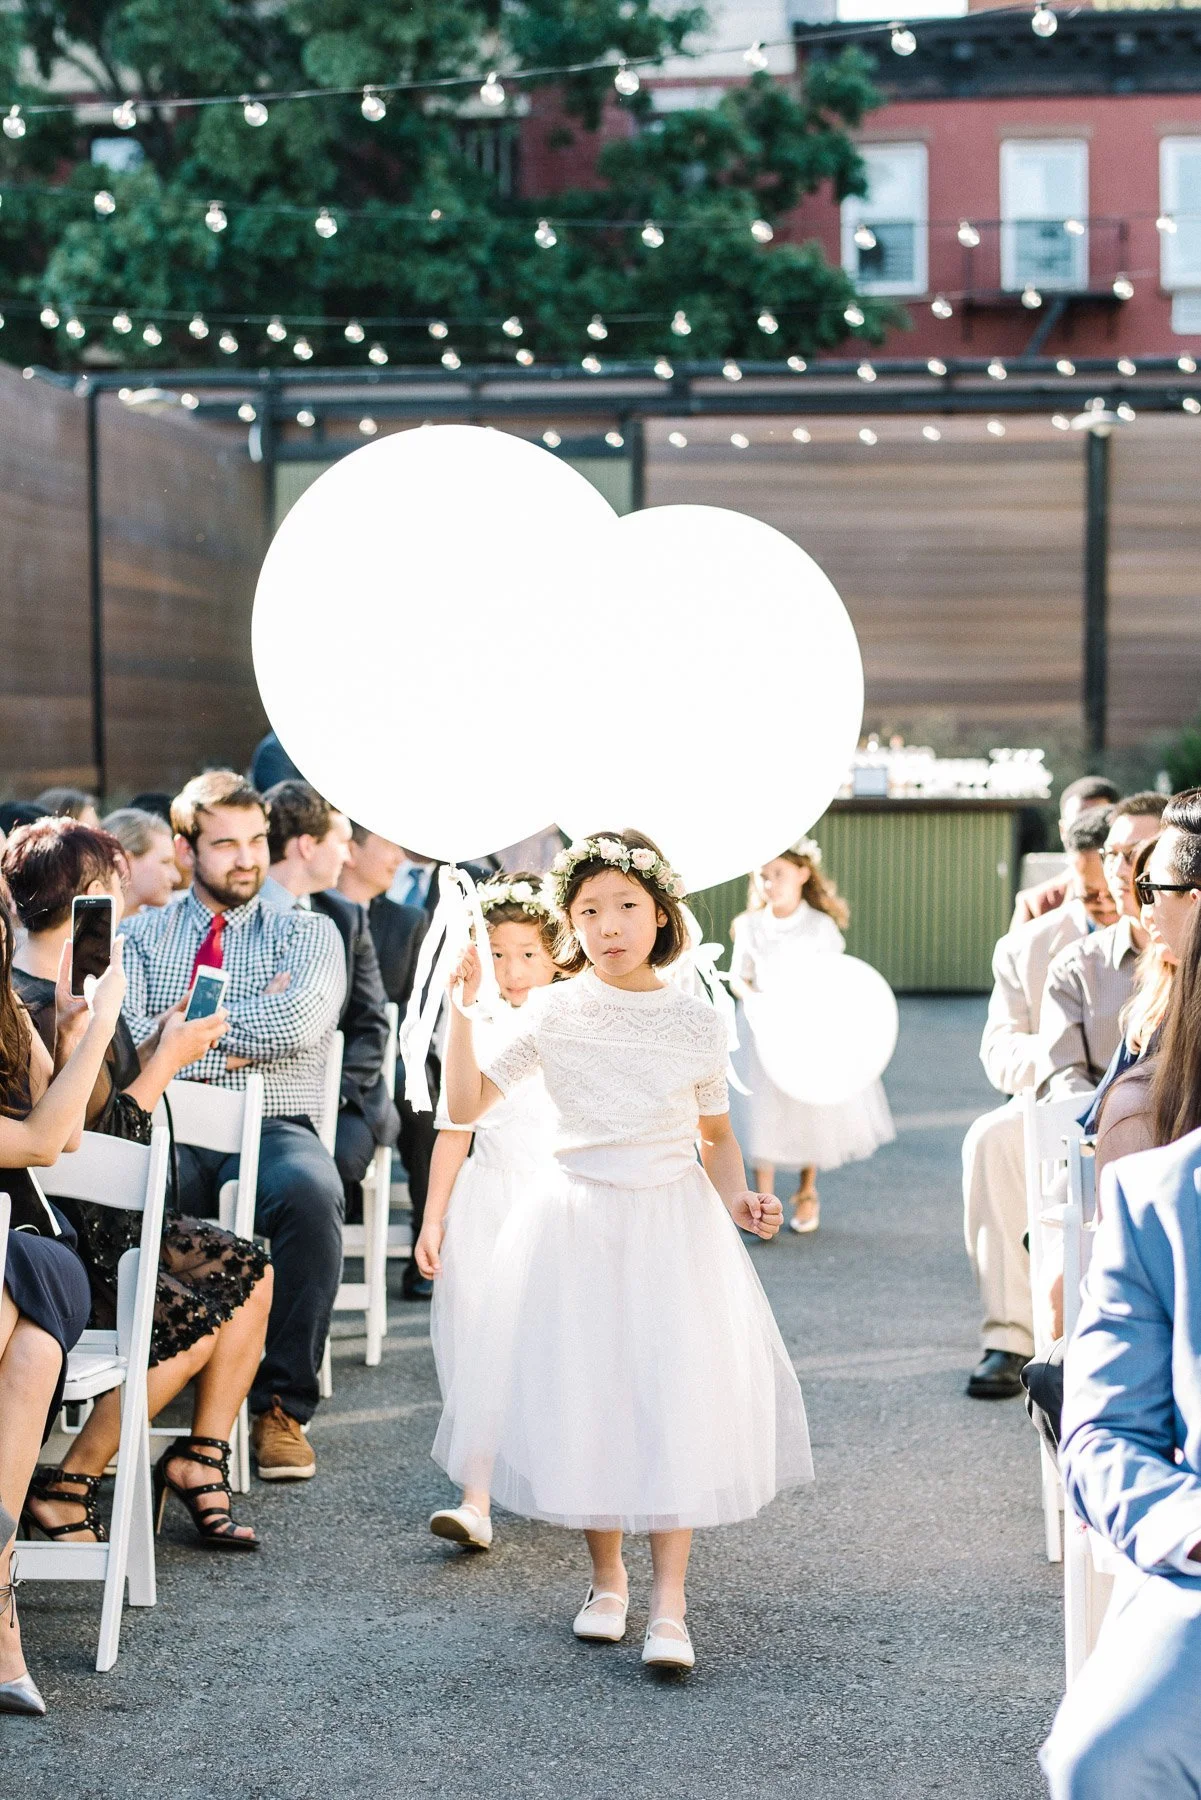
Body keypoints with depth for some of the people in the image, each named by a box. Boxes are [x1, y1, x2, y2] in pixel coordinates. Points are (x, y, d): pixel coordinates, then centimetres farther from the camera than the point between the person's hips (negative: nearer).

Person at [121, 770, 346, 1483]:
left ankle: (282, 1406, -24)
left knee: (310, 1192, -37)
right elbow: (125, 1037, -2)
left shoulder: (307, 934, 12)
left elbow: (297, 1024, -9)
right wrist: (246, 1033, -6)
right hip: (167, 1131, 0)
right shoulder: (142, 935, 17)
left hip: (273, 1133, 0)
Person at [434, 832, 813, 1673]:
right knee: (583, 1392, 3)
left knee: (678, 1392, -8)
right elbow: (465, 1106, -6)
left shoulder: (698, 1023, 1)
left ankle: (669, 1603, -5)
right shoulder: (552, 1015, -2)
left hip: (674, 1224, 0)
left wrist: (737, 1197, -4)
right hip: (576, 1224, 0)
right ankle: (607, 1577, 22)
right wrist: (461, 1009, -14)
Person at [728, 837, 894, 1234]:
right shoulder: (750, 926, 0)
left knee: (812, 1111, 8)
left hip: (810, 1033, 0)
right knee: (761, 1110, -5)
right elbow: (738, 976, 4)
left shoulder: (821, 926, -5)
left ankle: (806, 1193, 28)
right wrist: (753, 997, -17)